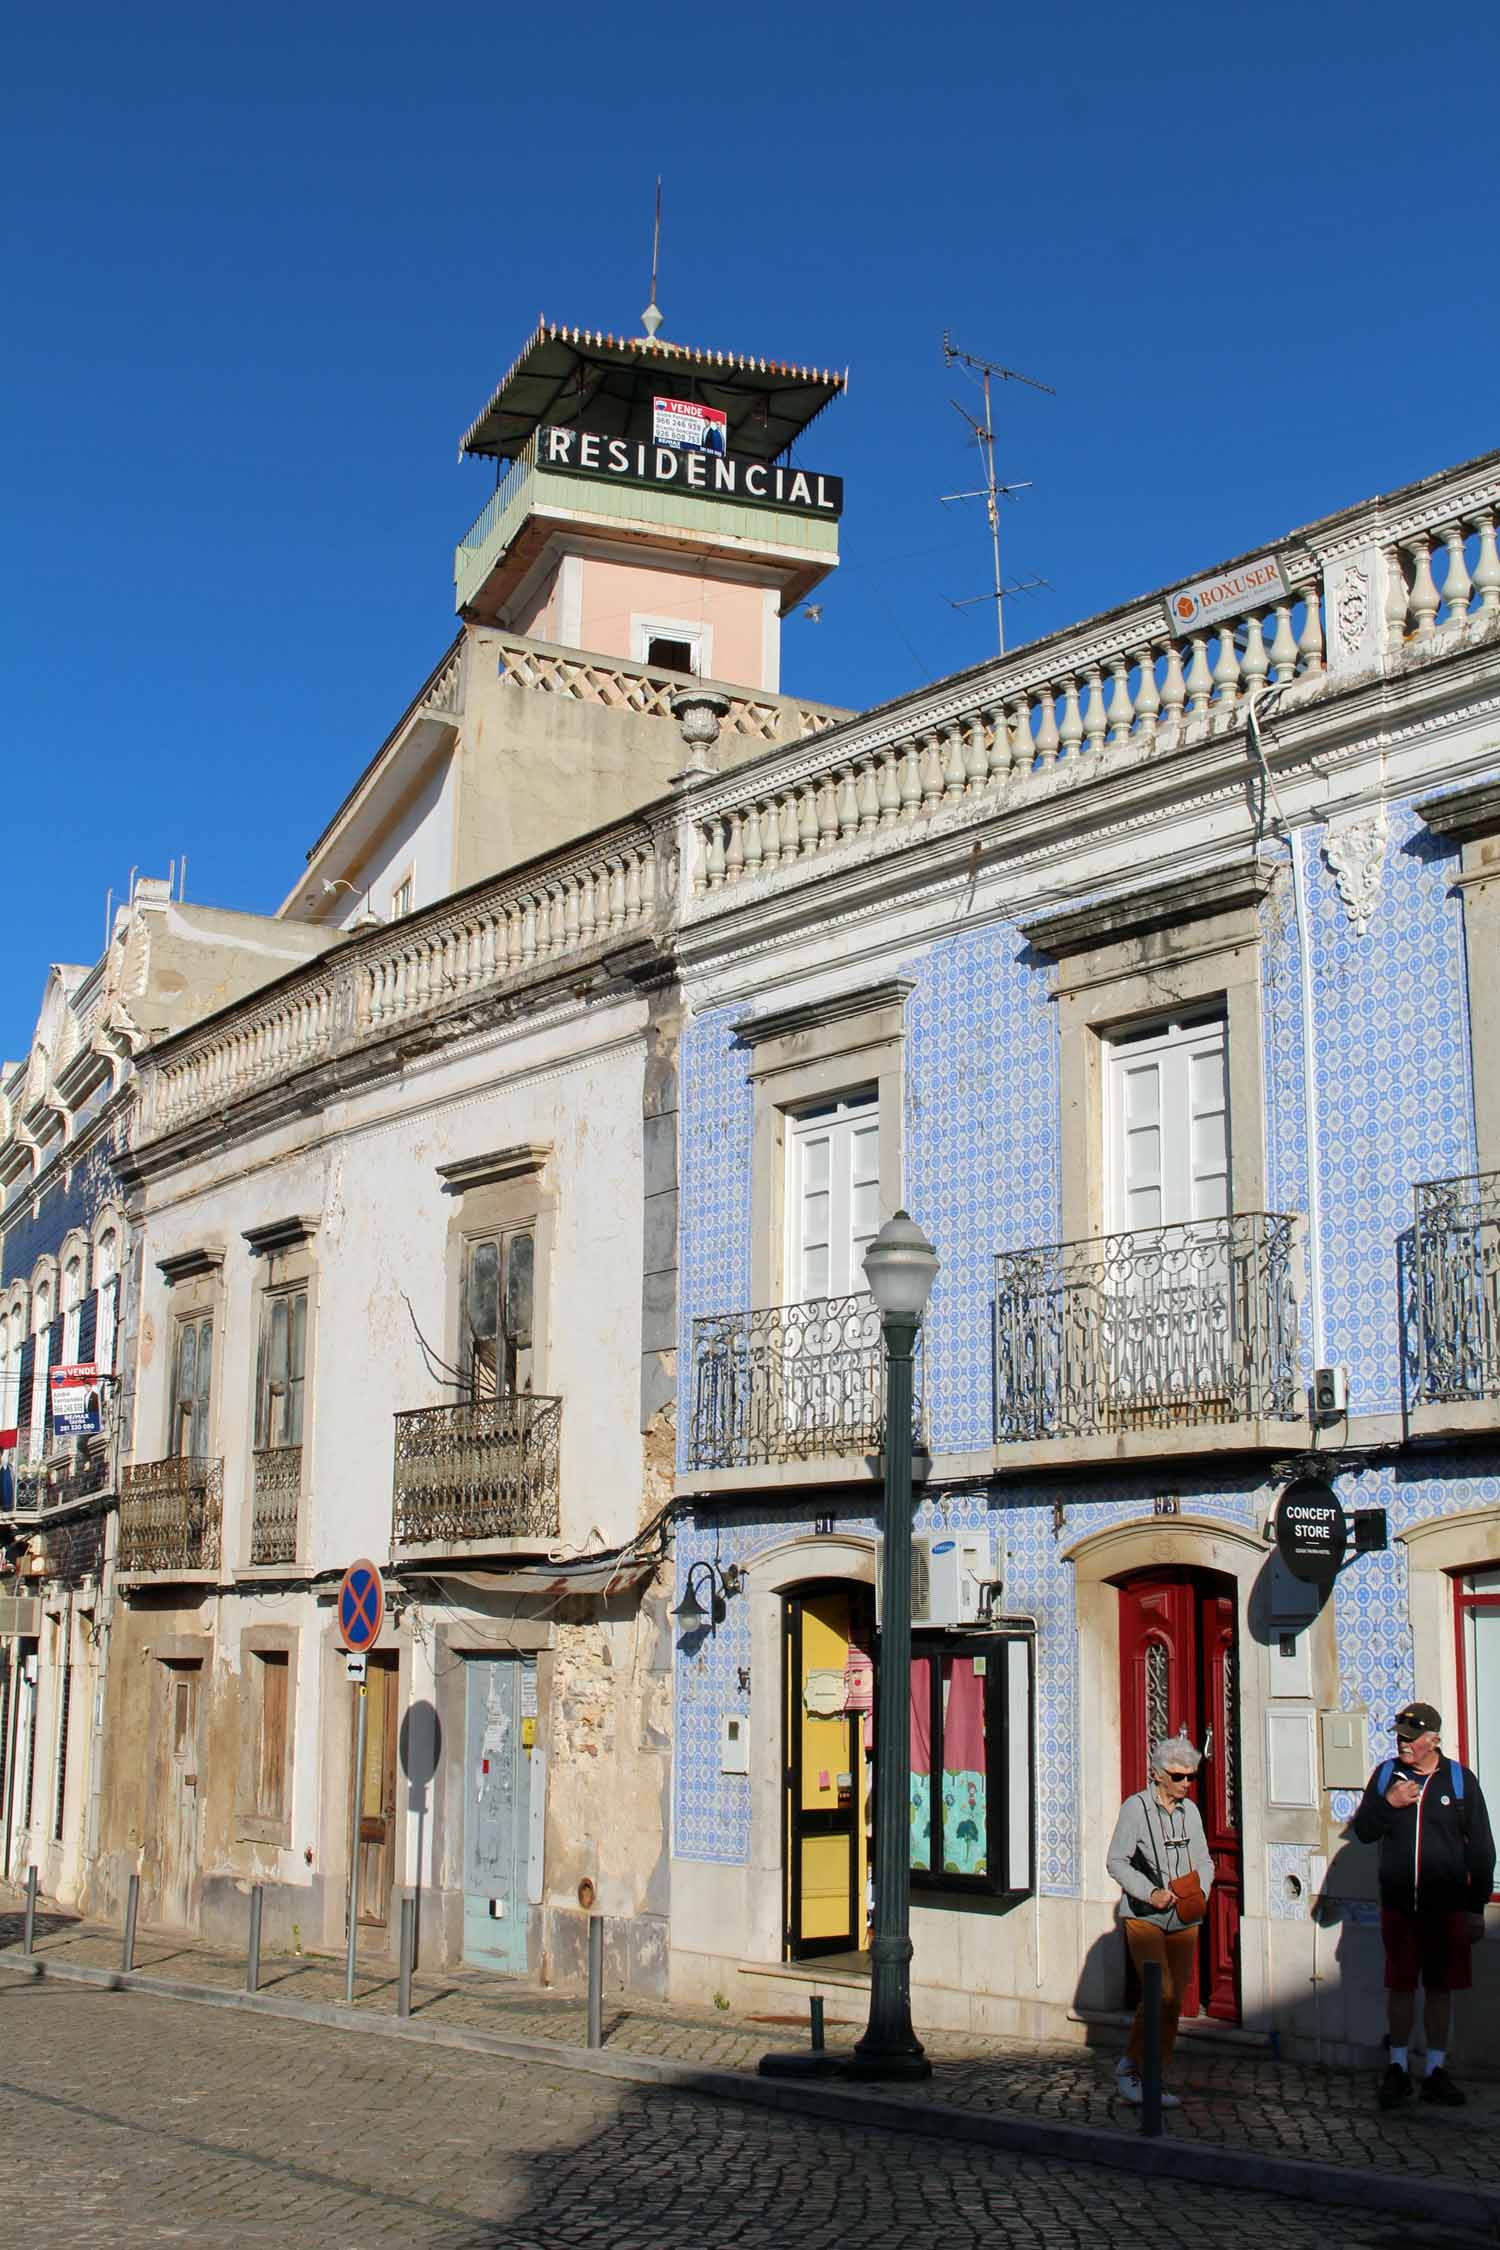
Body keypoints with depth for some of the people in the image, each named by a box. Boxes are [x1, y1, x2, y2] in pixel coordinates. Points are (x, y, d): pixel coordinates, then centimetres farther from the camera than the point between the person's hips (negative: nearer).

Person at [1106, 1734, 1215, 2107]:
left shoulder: (1190, 1811, 11)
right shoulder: (1136, 1807, -6)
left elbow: (1203, 1861, 17)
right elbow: (1116, 1862, -7)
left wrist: (1201, 1893, -4)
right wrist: (1150, 1893, -19)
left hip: (1183, 1920, 5)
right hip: (1144, 1918, -5)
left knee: (1174, 2001, 4)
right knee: (1161, 1993, -17)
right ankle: (1128, 2068, -1)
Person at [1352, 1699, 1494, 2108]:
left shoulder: (1459, 1779, -1)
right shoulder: (1386, 1775, 5)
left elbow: (1480, 1848, 2)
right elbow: (1363, 1831, 6)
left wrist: (1476, 1907, 0)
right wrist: (1388, 1804, -12)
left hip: (1447, 1905, -1)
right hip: (1397, 1903, 1)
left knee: (1440, 1987, 6)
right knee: (1400, 1986, 6)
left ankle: (1436, 2071, 16)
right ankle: (1398, 2068, 17)